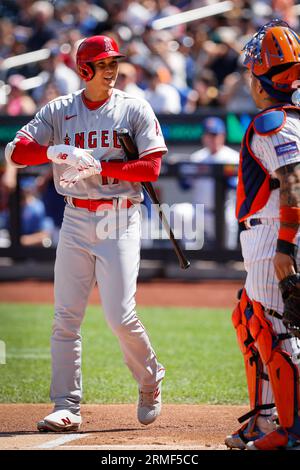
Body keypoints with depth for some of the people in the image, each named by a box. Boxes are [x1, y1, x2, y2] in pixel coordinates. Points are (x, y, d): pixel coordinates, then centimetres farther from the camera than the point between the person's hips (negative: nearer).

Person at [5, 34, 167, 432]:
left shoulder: (134, 109, 0)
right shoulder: (59, 111, 6)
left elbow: (151, 168, -7)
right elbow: (16, 151, -2)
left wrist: (97, 165, -16)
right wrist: (55, 151, -21)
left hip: (119, 222, -3)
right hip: (76, 221, 3)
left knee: (120, 316, -9)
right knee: (66, 318, -2)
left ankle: (150, 379, 18)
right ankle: (67, 408, 2)